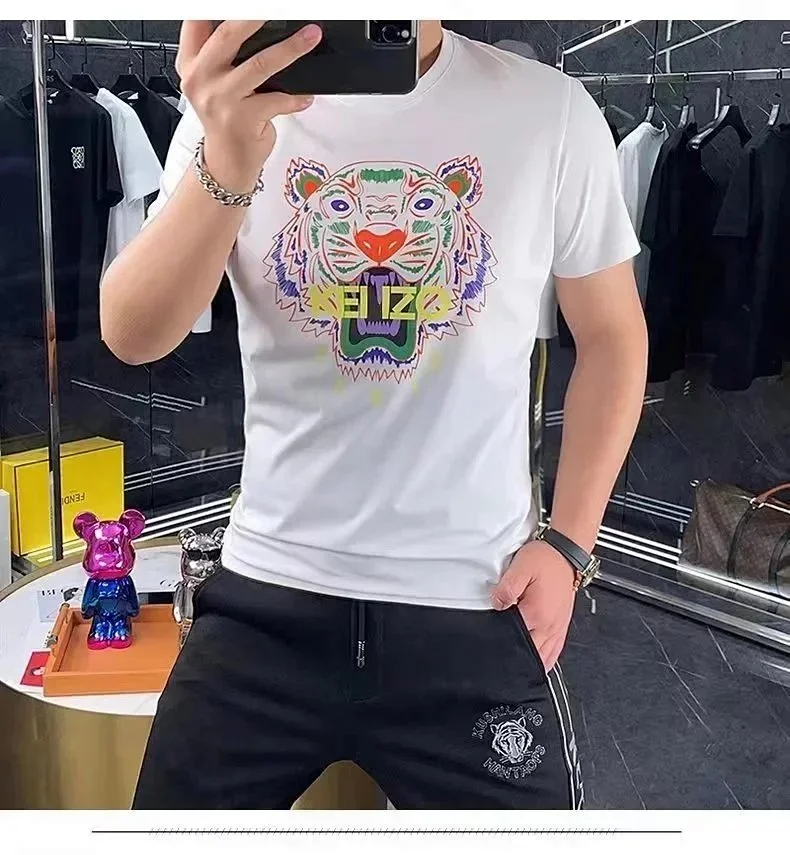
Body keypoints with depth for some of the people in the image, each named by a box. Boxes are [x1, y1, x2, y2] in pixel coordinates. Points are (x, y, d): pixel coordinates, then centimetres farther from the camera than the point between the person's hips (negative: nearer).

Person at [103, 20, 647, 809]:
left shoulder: (550, 113, -4)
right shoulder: (240, 107, -2)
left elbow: (611, 334, 6)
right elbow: (132, 337, -14)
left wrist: (568, 545, -2)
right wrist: (226, 166, -31)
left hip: (475, 608, 0)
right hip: (268, 600, 1)